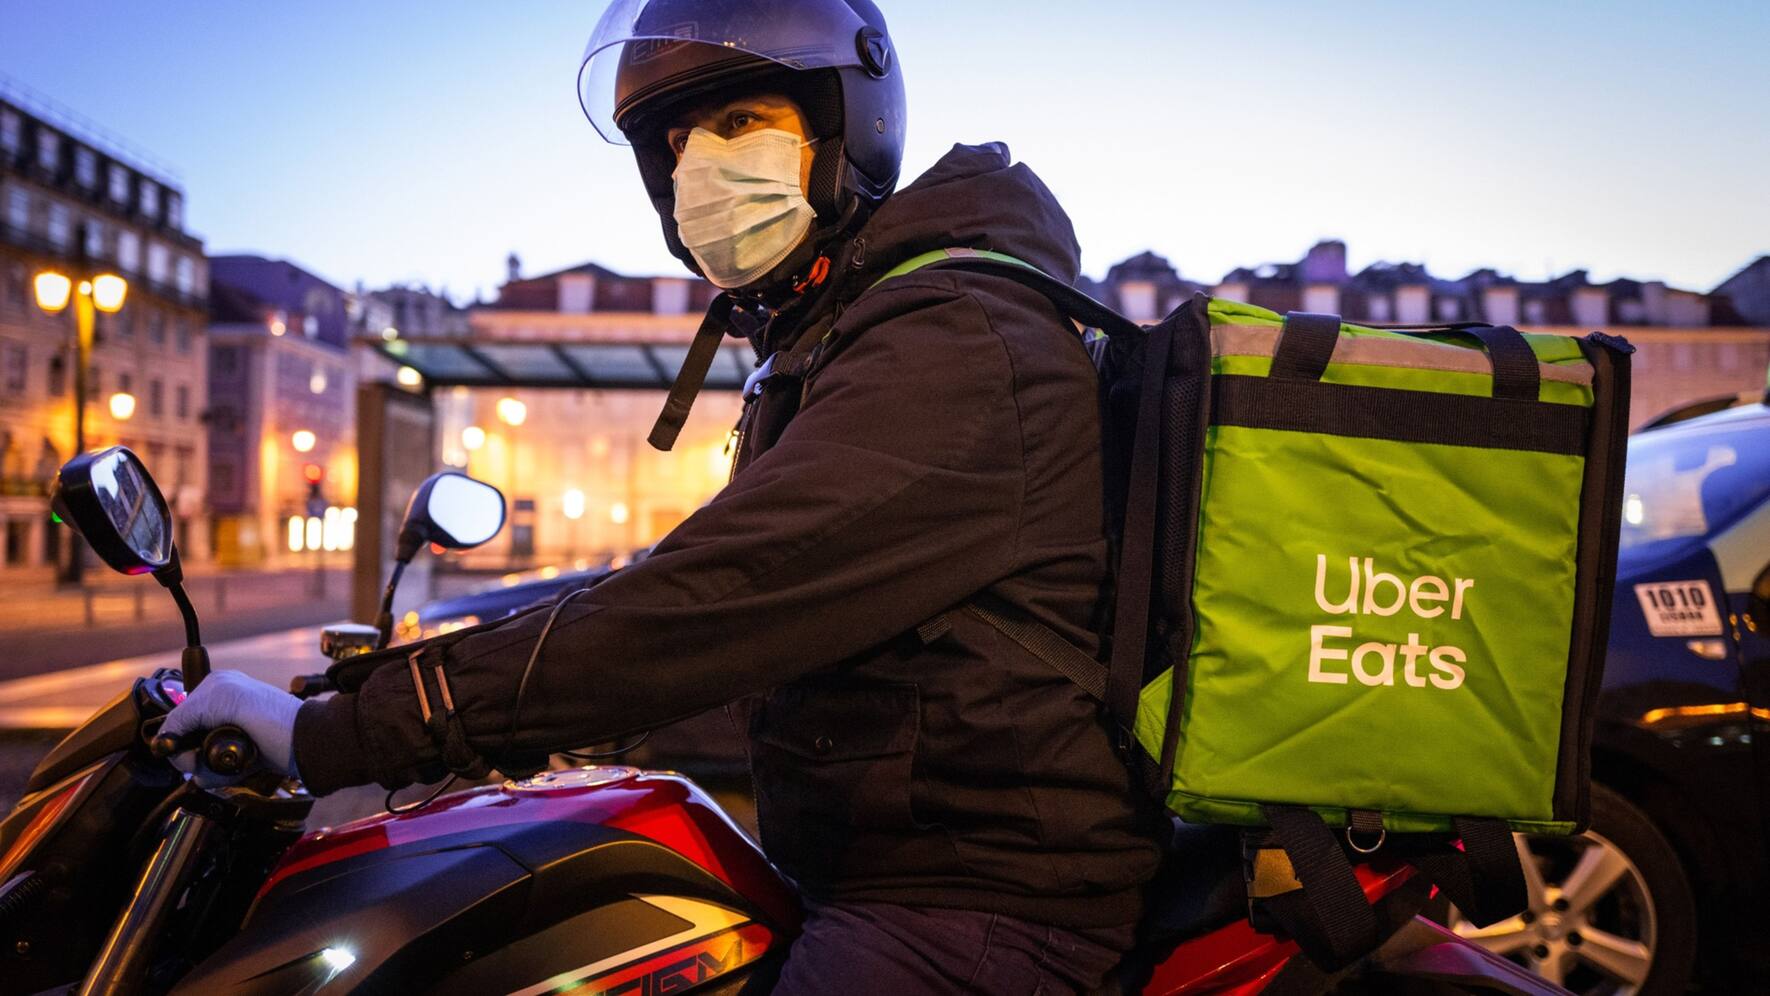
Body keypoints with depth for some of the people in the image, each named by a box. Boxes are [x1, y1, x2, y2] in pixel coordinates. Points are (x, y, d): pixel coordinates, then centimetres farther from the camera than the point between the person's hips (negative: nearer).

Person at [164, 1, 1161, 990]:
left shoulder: (952, 337, -18)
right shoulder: (824, 340, 16)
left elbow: (709, 608, -26)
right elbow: (700, 575, 21)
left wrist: (336, 734, -22)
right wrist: (426, 655, 17)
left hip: (975, 909, -10)